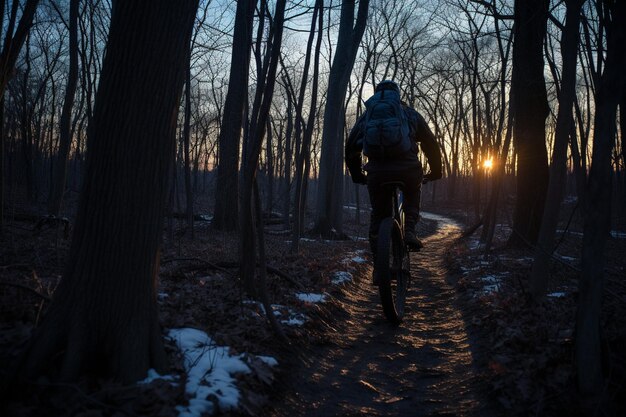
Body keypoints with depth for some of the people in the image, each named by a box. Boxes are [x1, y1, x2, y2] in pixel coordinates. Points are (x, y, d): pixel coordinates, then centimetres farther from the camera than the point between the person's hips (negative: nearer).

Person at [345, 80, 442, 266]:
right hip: (408, 169, 0)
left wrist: (357, 175, 34)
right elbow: (431, 143, 21)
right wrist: (436, 171, 33)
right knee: (412, 195, 32)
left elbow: (351, 148, 23)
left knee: (378, 214, 19)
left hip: (377, 172, 1)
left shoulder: (366, 115, 23)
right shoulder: (410, 113, 20)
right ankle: (409, 231, 11)